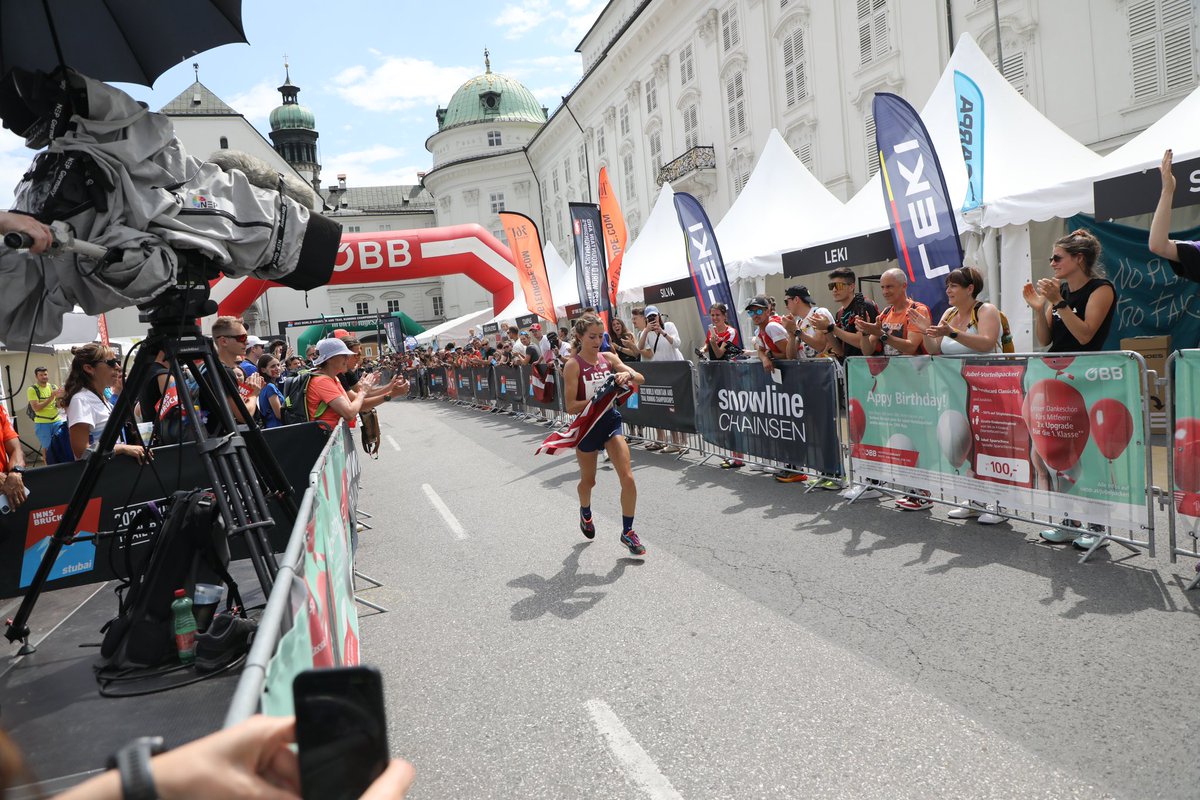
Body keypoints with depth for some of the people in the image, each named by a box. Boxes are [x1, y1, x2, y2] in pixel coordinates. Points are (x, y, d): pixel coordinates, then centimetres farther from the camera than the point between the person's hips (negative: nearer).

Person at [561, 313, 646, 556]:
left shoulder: (609, 358, 0)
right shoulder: (573, 365, -13)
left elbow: (640, 379, -6)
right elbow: (571, 406, -18)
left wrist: (627, 375, -27)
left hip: (610, 421, 3)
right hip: (587, 425, -3)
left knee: (627, 478, -8)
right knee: (588, 480, 17)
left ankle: (627, 532, 8)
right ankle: (585, 513, 50)